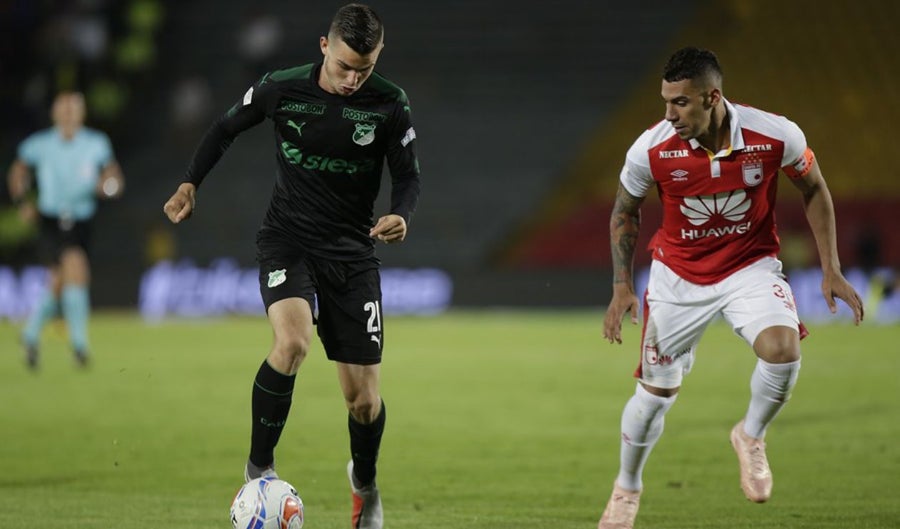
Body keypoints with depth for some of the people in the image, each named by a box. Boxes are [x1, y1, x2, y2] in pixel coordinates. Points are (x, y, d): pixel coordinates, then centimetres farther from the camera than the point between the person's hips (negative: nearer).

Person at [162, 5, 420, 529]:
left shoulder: (390, 105, -9)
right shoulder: (281, 89, -10)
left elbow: (408, 176, 0)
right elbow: (226, 128, 8)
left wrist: (401, 215, -21)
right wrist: (191, 183, -3)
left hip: (353, 250, 1)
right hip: (288, 239, -1)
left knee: (364, 400, 1)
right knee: (292, 342, -31)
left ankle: (366, 485, 34)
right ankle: (259, 470, -12)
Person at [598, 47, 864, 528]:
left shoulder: (776, 136, -22)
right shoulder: (651, 150, -20)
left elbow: (813, 189, -1)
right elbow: (624, 210, 1)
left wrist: (831, 269, -3)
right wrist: (622, 286, -5)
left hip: (750, 267, -1)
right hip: (678, 276, 1)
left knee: (782, 349, -29)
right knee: (656, 393, 4)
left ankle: (751, 435, 2)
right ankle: (627, 486, 33)